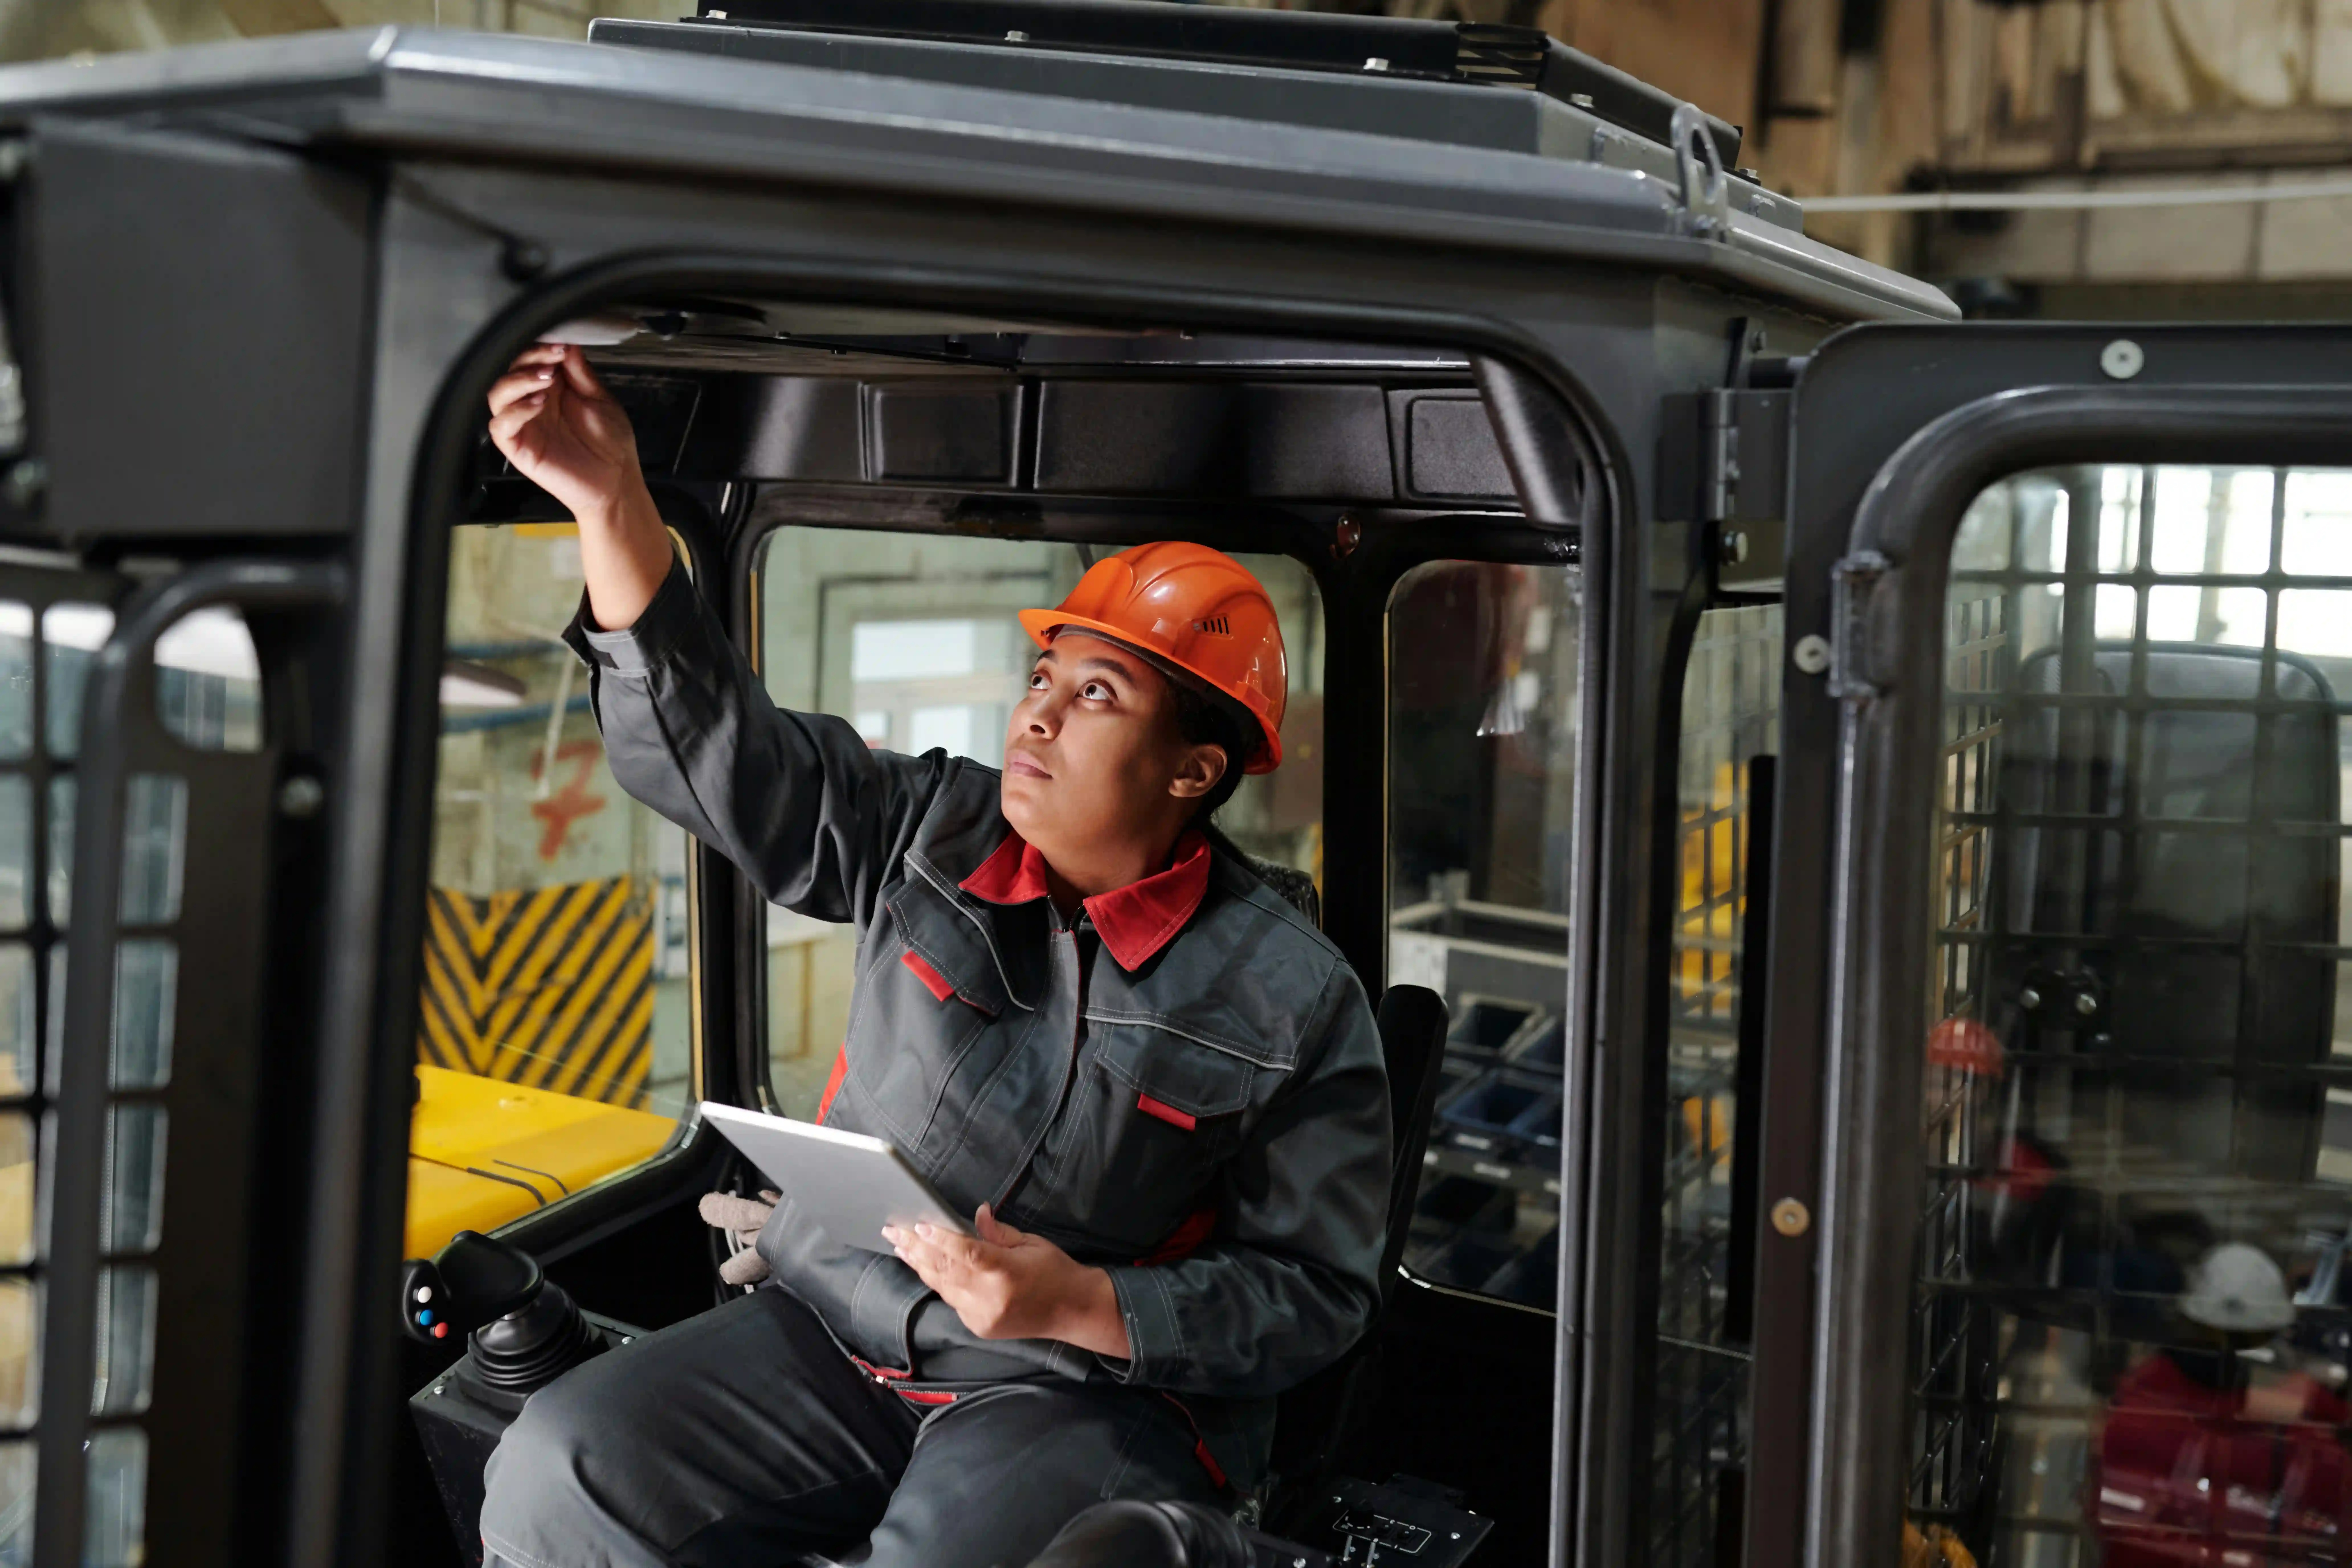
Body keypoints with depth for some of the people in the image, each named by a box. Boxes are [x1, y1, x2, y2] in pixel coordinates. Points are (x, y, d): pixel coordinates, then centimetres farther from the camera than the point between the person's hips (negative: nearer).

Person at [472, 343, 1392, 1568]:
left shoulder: (1294, 1000, -7)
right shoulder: (926, 837, 3)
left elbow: (1313, 1295, -5)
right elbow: (709, 739, -3)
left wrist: (1083, 1307, -18)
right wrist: (612, 504, -14)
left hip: (1097, 1389, -4)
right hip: (836, 1339, 4)